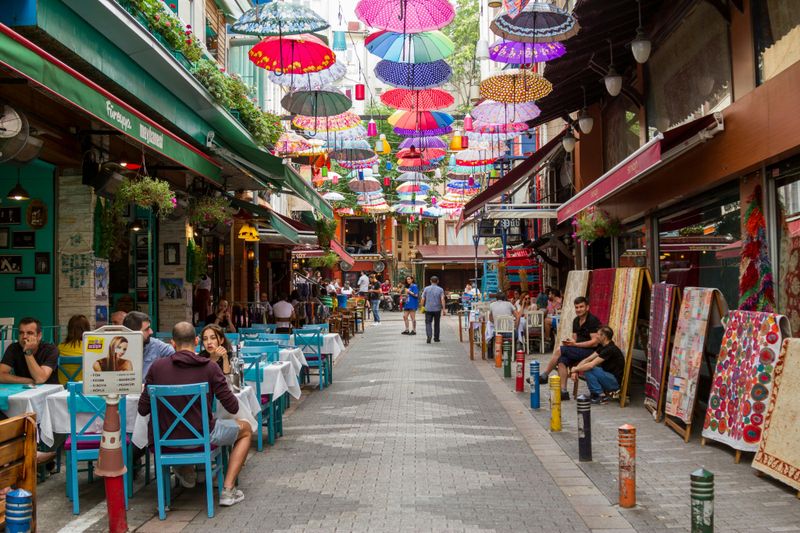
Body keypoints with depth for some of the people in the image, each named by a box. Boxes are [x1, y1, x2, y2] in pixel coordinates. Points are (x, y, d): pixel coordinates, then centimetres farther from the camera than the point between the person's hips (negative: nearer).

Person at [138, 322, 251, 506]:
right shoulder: (209, 367, -13)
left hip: (167, 439, 4)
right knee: (245, 428, 23)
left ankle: (186, 471, 38)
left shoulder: (157, 367, -8)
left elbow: (143, 410, -2)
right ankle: (228, 490, 13)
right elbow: (233, 408, -10)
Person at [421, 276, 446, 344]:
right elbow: (442, 299, -12)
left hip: (428, 309, 0)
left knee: (428, 323, 0)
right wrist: (443, 309, -9)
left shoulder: (426, 289, 0)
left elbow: (423, 299, 1)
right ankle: (436, 338, 22)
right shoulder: (440, 289, -2)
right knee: (436, 323, 14)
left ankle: (429, 336, -23)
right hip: (437, 309, 1)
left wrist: (423, 306, 16)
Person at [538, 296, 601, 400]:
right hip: (579, 350, 8)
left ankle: (544, 376, -5)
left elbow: (595, 342, -17)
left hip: (591, 352, -8)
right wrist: (568, 341, -6)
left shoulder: (593, 320, -12)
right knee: (562, 360, -20)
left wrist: (575, 344, -19)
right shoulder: (576, 321, 13)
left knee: (559, 350, -19)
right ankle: (563, 392, -20)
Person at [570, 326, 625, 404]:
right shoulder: (603, 347, 7)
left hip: (615, 381, -9)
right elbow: (588, 359, 6)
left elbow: (591, 365, -27)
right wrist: (576, 370, -8)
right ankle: (607, 391, 7)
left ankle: (601, 396, -11)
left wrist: (575, 369, -13)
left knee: (588, 370, -21)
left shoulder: (610, 349, -22)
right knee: (586, 367, 6)